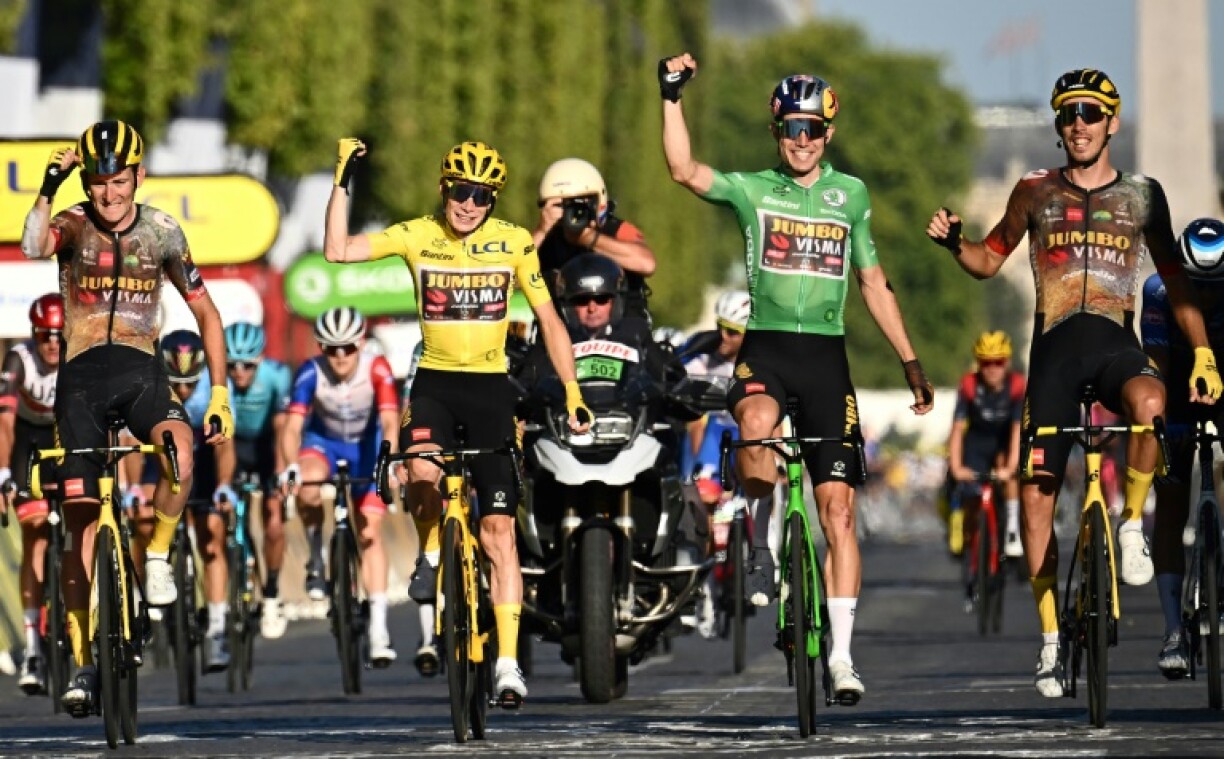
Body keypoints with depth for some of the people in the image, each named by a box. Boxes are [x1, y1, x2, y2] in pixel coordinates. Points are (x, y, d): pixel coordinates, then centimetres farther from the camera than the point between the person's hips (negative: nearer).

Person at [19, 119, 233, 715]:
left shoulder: (162, 231, 1)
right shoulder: (73, 223, -4)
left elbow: (205, 313, 9)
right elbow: (34, 247, -30)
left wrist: (219, 393, 2)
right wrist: (48, 189, -44)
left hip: (140, 369, 0)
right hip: (82, 374, 0)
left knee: (180, 451, -34)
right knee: (79, 518, -3)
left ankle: (157, 556, -9)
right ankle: (84, 662, 6)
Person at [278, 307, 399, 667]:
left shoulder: (377, 370, -27)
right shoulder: (310, 373, -26)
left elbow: (390, 422, -35)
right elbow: (293, 425, -33)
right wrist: (290, 467, -51)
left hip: (365, 446, 0)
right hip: (323, 441, 0)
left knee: (369, 533, -10)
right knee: (308, 489, -34)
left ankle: (379, 628, -11)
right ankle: (317, 560, -8)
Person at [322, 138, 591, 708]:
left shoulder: (514, 243, -4)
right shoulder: (417, 236, -4)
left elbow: (549, 322, 2)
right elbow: (337, 251, -14)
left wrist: (572, 393, -5)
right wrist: (342, 182, -21)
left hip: (490, 386, 0)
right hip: (434, 379, 0)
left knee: (498, 529, -5)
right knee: (422, 471, -32)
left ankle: (507, 662, -2)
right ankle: (431, 551, 2)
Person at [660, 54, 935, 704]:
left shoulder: (850, 195, 13)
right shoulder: (752, 190, 5)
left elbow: (873, 285, 19)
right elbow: (683, 170, -13)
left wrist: (911, 363, 16)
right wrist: (671, 96, -22)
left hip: (826, 357, 2)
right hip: (764, 348, -2)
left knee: (837, 508, -3)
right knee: (758, 425, -38)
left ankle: (841, 654, 1)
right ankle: (761, 541, -12)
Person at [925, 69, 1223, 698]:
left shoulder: (1141, 195, 10)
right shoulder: (1036, 193, 10)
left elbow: (1173, 278, 14)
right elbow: (989, 261, 18)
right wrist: (953, 242, -4)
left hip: (1116, 343, -1)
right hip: (1055, 348, 1)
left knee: (1150, 405, -37)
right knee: (1036, 493, -6)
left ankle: (1133, 525, -13)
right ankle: (1051, 639, 5)